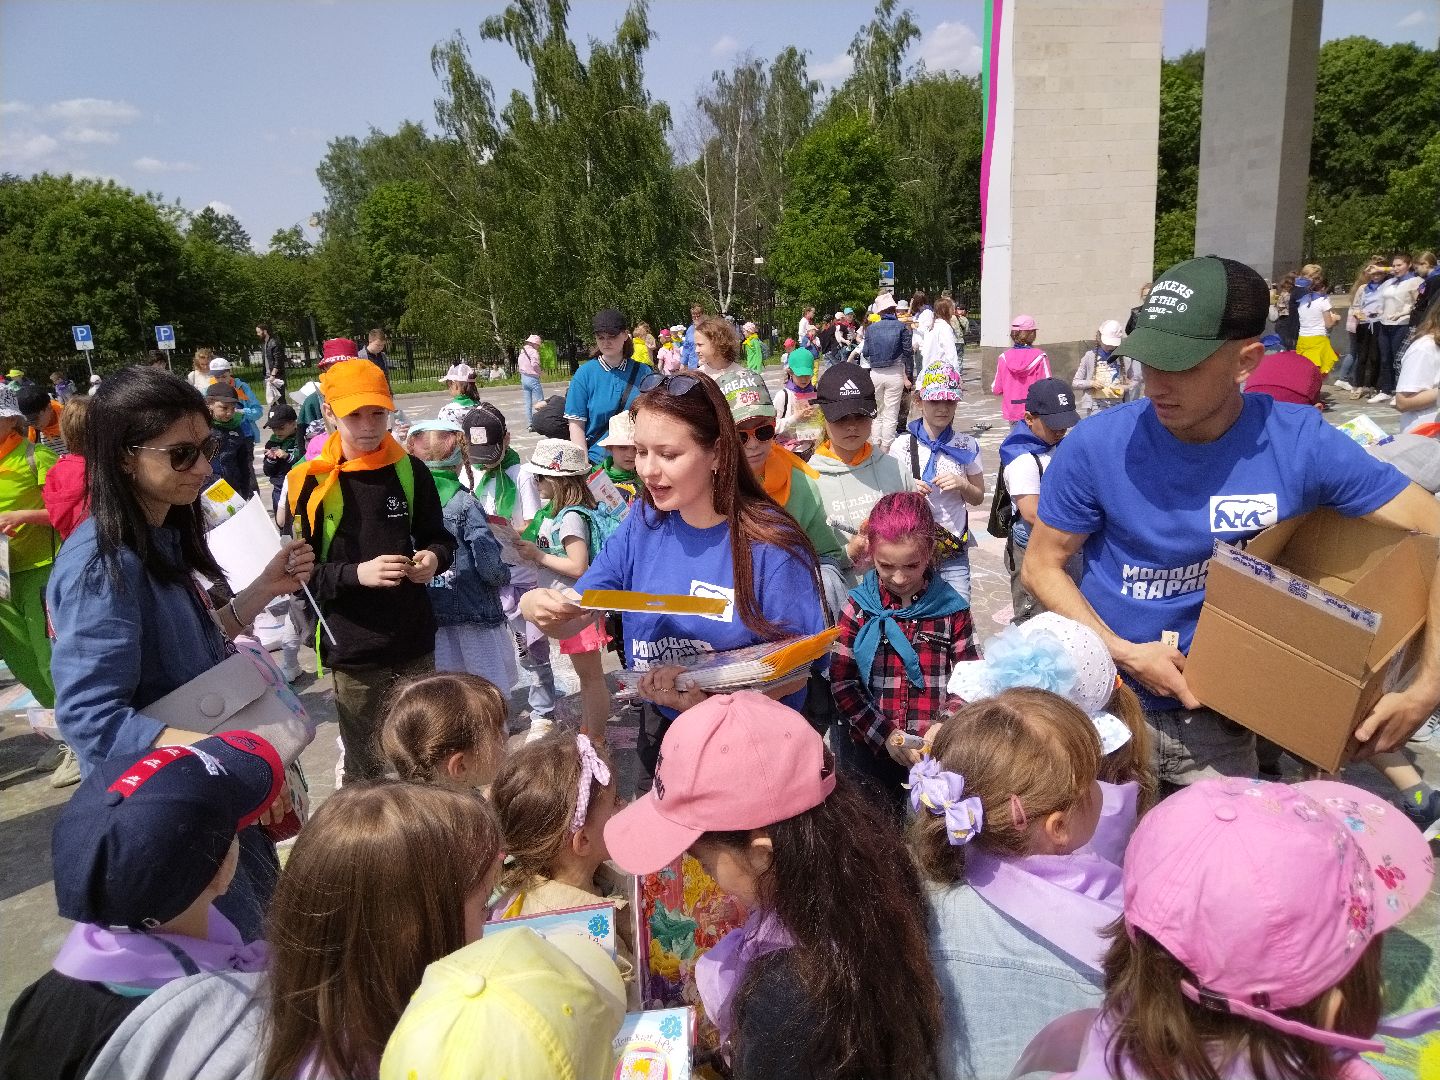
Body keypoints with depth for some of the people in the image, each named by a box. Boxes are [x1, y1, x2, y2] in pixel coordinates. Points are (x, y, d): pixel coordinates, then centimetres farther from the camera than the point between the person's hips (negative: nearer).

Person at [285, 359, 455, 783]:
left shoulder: (409, 471, 2)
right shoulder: (310, 482, -7)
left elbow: (438, 537, 13)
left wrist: (434, 557, -9)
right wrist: (357, 573, -22)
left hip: (414, 640, 3)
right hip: (353, 649, -3)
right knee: (367, 768, 9)